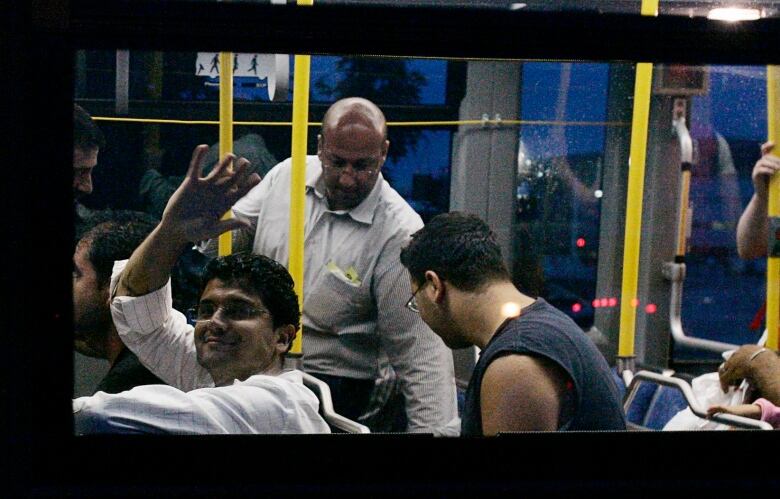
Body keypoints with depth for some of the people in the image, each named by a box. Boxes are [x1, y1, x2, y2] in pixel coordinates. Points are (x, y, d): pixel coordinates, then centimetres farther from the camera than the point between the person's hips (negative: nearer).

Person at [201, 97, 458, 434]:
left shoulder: (399, 234, -18)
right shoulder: (287, 175, -1)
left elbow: (421, 353, -18)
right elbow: (234, 236, 14)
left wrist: (434, 429, -25)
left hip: (337, 394, -5)